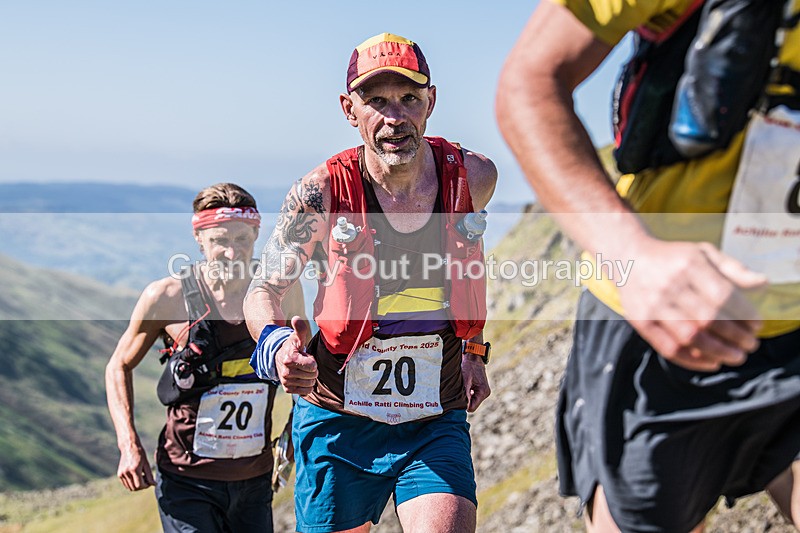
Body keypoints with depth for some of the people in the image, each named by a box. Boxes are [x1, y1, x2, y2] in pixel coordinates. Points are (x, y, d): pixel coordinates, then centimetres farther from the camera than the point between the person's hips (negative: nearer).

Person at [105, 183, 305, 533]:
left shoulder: (281, 291, -5)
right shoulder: (167, 296, -11)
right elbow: (119, 366, 3)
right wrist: (129, 445, -7)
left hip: (255, 480, 3)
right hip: (187, 480, -3)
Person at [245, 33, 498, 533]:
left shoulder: (473, 177, -5)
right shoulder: (322, 193, -13)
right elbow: (264, 292, -6)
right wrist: (278, 345, -29)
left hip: (436, 426, 1)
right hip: (337, 421, -1)